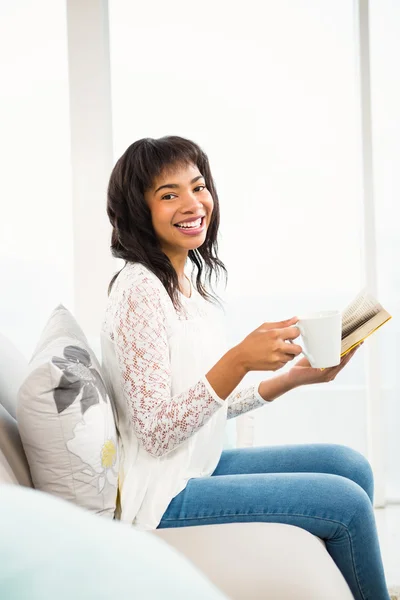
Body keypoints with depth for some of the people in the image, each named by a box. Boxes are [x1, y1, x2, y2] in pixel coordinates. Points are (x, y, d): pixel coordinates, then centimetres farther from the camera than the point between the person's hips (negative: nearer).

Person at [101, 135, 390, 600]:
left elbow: (213, 405, 12)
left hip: (201, 467, 9)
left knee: (350, 465, 5)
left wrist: (294, 377, 1)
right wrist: (239, 360, -32)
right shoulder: (140, 290, -20)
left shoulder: (191, 282, 8)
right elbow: (158, 434, -23)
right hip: (162, 496, -9)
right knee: (347, 502, -11)